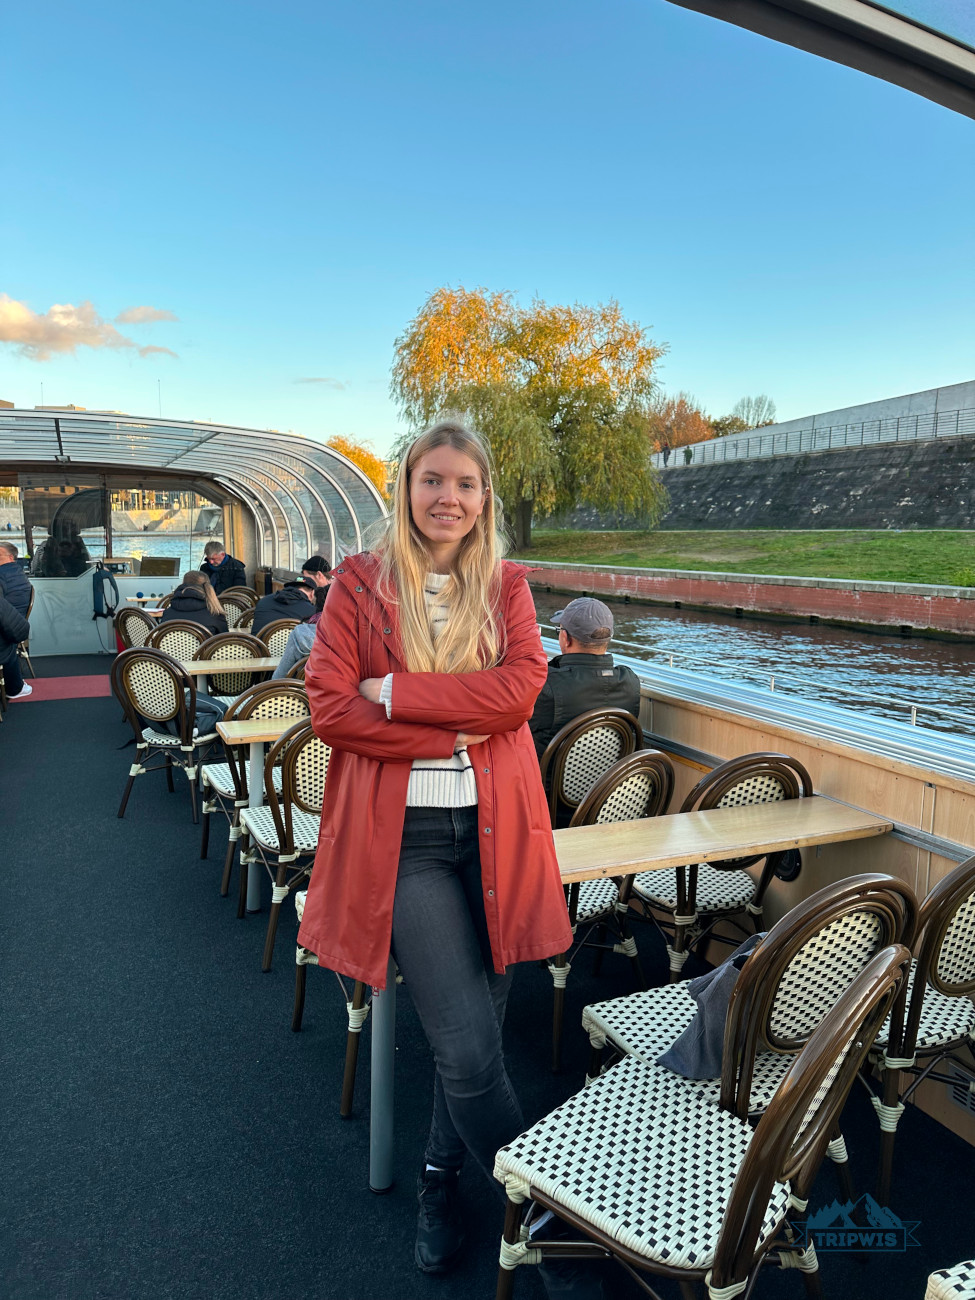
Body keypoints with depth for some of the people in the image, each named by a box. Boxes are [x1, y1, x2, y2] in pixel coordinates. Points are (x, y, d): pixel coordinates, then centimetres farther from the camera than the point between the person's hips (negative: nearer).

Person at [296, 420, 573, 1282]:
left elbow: (520, 687, -8)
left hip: (495, 830, 3)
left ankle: (440, 1179, 41)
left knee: (472, 1035, 12)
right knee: (470, 1048, -4)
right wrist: (454, 733, -12)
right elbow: (329, 707, -7)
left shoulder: (506, 587, 9)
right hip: (402, 833, -2)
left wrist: (398, 692, -13)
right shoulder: (361, 582, 2)